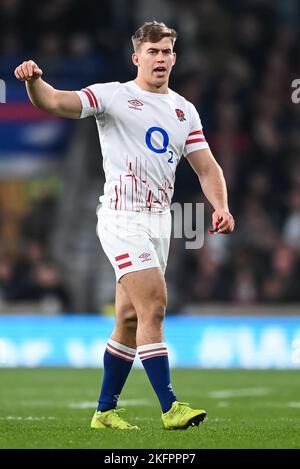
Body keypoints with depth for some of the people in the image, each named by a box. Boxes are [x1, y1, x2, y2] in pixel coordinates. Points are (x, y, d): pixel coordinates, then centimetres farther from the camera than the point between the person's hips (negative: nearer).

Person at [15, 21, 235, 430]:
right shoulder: (112, 96, -4)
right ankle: (170, 407, -19)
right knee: (153, 305, -18)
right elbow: (54, 103, -15)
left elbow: (207, 168, 13)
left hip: (160, 221, 6)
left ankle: (105, 411, 19)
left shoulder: (184, 110, 13)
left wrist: (221, 208, -4)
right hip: (123, 216, -6)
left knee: (130, 320, 10)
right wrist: (34, 80, -37)